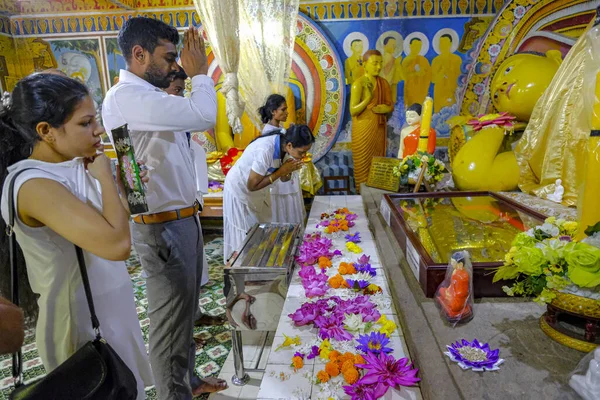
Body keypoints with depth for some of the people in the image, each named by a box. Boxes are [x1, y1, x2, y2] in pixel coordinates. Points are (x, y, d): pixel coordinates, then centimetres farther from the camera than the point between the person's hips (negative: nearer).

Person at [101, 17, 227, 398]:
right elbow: (203, 115, -27)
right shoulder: (126, 96, -18)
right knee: (171, 318, 5)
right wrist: (200, 73, -9)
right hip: (163, 227, -10)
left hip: (184, 219, 10)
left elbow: (197, 118, 22)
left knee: (185, 308, 21)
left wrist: (196, 75, 13)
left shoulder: (151, 97, 13)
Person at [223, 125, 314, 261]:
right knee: (245, 234, 4)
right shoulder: (266, 150, -37)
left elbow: (284, 179, -3)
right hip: (239, 190, -7)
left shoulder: (283, 144, -13)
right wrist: (281, 171, -30)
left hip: (257, 192, 7)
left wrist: (289, 170, -26)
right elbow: (252, 185, -29)